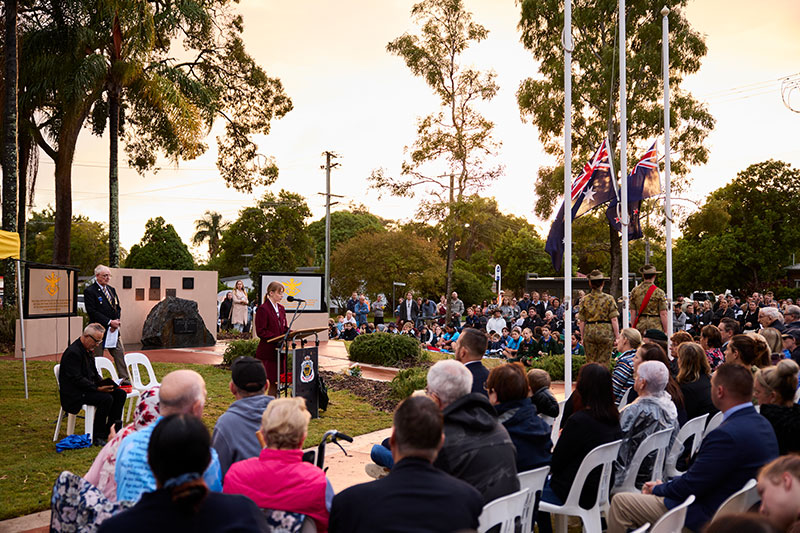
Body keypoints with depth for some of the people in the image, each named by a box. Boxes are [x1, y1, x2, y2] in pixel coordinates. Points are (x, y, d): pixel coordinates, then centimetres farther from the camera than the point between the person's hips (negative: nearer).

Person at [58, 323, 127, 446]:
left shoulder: (88, 350, 11)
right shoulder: (73, 352, -20)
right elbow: (76, 379, -24)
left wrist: (104, 383, 0)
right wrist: (98, 388, -27)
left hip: (88, 387, 9)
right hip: (74, 393, -9)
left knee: (120, 394, -4)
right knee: (106, 398, -28)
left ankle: (111, 430, 4)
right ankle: (97, 437, -15)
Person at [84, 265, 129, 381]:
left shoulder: (111, 290, 15)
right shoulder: (89, 291, -8)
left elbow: (118, 308, 16)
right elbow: (92, 312, -15)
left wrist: (116, 321, -3)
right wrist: (109, 322, -17)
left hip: (113, 330, 7)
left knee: (120, 355, 5)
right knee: (97, 359, 2)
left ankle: (125, 381, 10)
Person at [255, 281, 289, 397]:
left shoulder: (281, 309, 15)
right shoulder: (263, 309, -10)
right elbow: (261, 332, -15)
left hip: (278, 350, 8)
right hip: (267, 352, -8)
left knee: (275, 381, 12)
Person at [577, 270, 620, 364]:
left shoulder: (585, 300, 3)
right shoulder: (609, 299, -3)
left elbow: (581, 322, 3)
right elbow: (614, 320, -7)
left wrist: (582, 337, 13)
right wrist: (617, 336, 0)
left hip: (589, 332, 2)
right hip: (605, 331, -2)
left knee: (590, 362, 10)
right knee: (603, 362, 5)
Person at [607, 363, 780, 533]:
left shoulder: (727, 434, -30)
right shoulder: (762, 423, 3)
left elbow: (690, 486, -21)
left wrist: (658, 489, -2)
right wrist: (666, 485, 8)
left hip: (707, 515, -10)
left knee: (620, 502, -4)